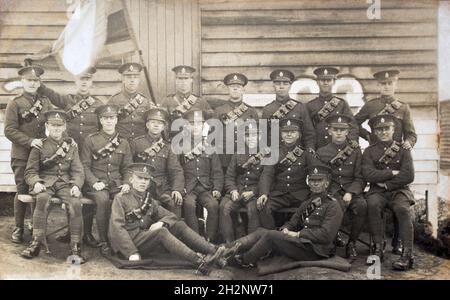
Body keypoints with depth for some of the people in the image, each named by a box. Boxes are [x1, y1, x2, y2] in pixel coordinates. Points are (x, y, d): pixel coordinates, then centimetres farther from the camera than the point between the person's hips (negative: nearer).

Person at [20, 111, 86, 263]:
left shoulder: (71, 146, 12)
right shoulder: (39, 146, 8)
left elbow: (78, 171, 7)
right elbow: (30, 171, 6)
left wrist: (76, 185, -14)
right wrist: (35, 182, -17)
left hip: (65, 183, 1)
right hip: (45, 183, -1)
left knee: (76, 203, -29)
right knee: (42, 199, -36)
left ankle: (75, 247, -21)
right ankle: (36, 243, -24)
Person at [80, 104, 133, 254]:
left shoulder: (123, 143, 14)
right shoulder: (91, 140, 5)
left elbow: (127, 167, 14)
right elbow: (85, 165, 0)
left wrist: (126, 183, -5)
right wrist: (94, 182, -15)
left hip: (116, 184, 3)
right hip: (97, 183, -2)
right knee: (103, 199, -34)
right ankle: (103, 242, -19)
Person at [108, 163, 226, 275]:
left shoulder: (150, 201, 17)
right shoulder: (121, 198, -1)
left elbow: (170, 216, 15)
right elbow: (117, 227, -11)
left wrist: (161, 223, -10)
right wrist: (132, 253, -22)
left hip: (146, 239, 6)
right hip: (129, 242, -6)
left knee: (179, 225, -11)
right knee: (161, 232, -32)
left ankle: (212, 250, -27)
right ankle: (200, 263, -44)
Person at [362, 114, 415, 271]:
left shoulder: (403, 150, 7)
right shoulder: (369, 151, 8)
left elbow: (408, 176, -6)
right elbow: (368, 174, -8)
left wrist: (385, 183, -8)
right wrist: (393, 173, -9)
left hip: (399, 190, 0)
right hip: (377, 191, 1)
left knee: (402, 209, -31)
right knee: (372, 205, -32)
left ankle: (407, 254, -29)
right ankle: (378, 248, -24)